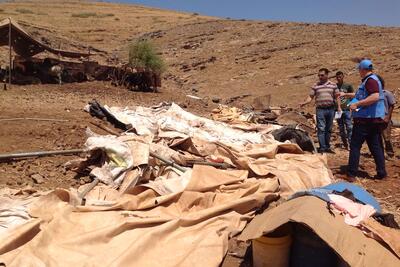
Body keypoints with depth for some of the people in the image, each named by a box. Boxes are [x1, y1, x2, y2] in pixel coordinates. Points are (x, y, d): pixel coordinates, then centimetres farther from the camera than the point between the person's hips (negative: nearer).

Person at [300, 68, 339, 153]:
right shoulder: (315, 86, 6)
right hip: (320, 109, -2)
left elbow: (337, 96, 12)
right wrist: (304, 103, -13)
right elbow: (310, 97, 4)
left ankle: (327, 147, 19)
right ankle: (322, 148, -5)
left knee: (328, 129, 10)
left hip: (331, 109, 2)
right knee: (321, 129, -7)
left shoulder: (333, 85, 9)